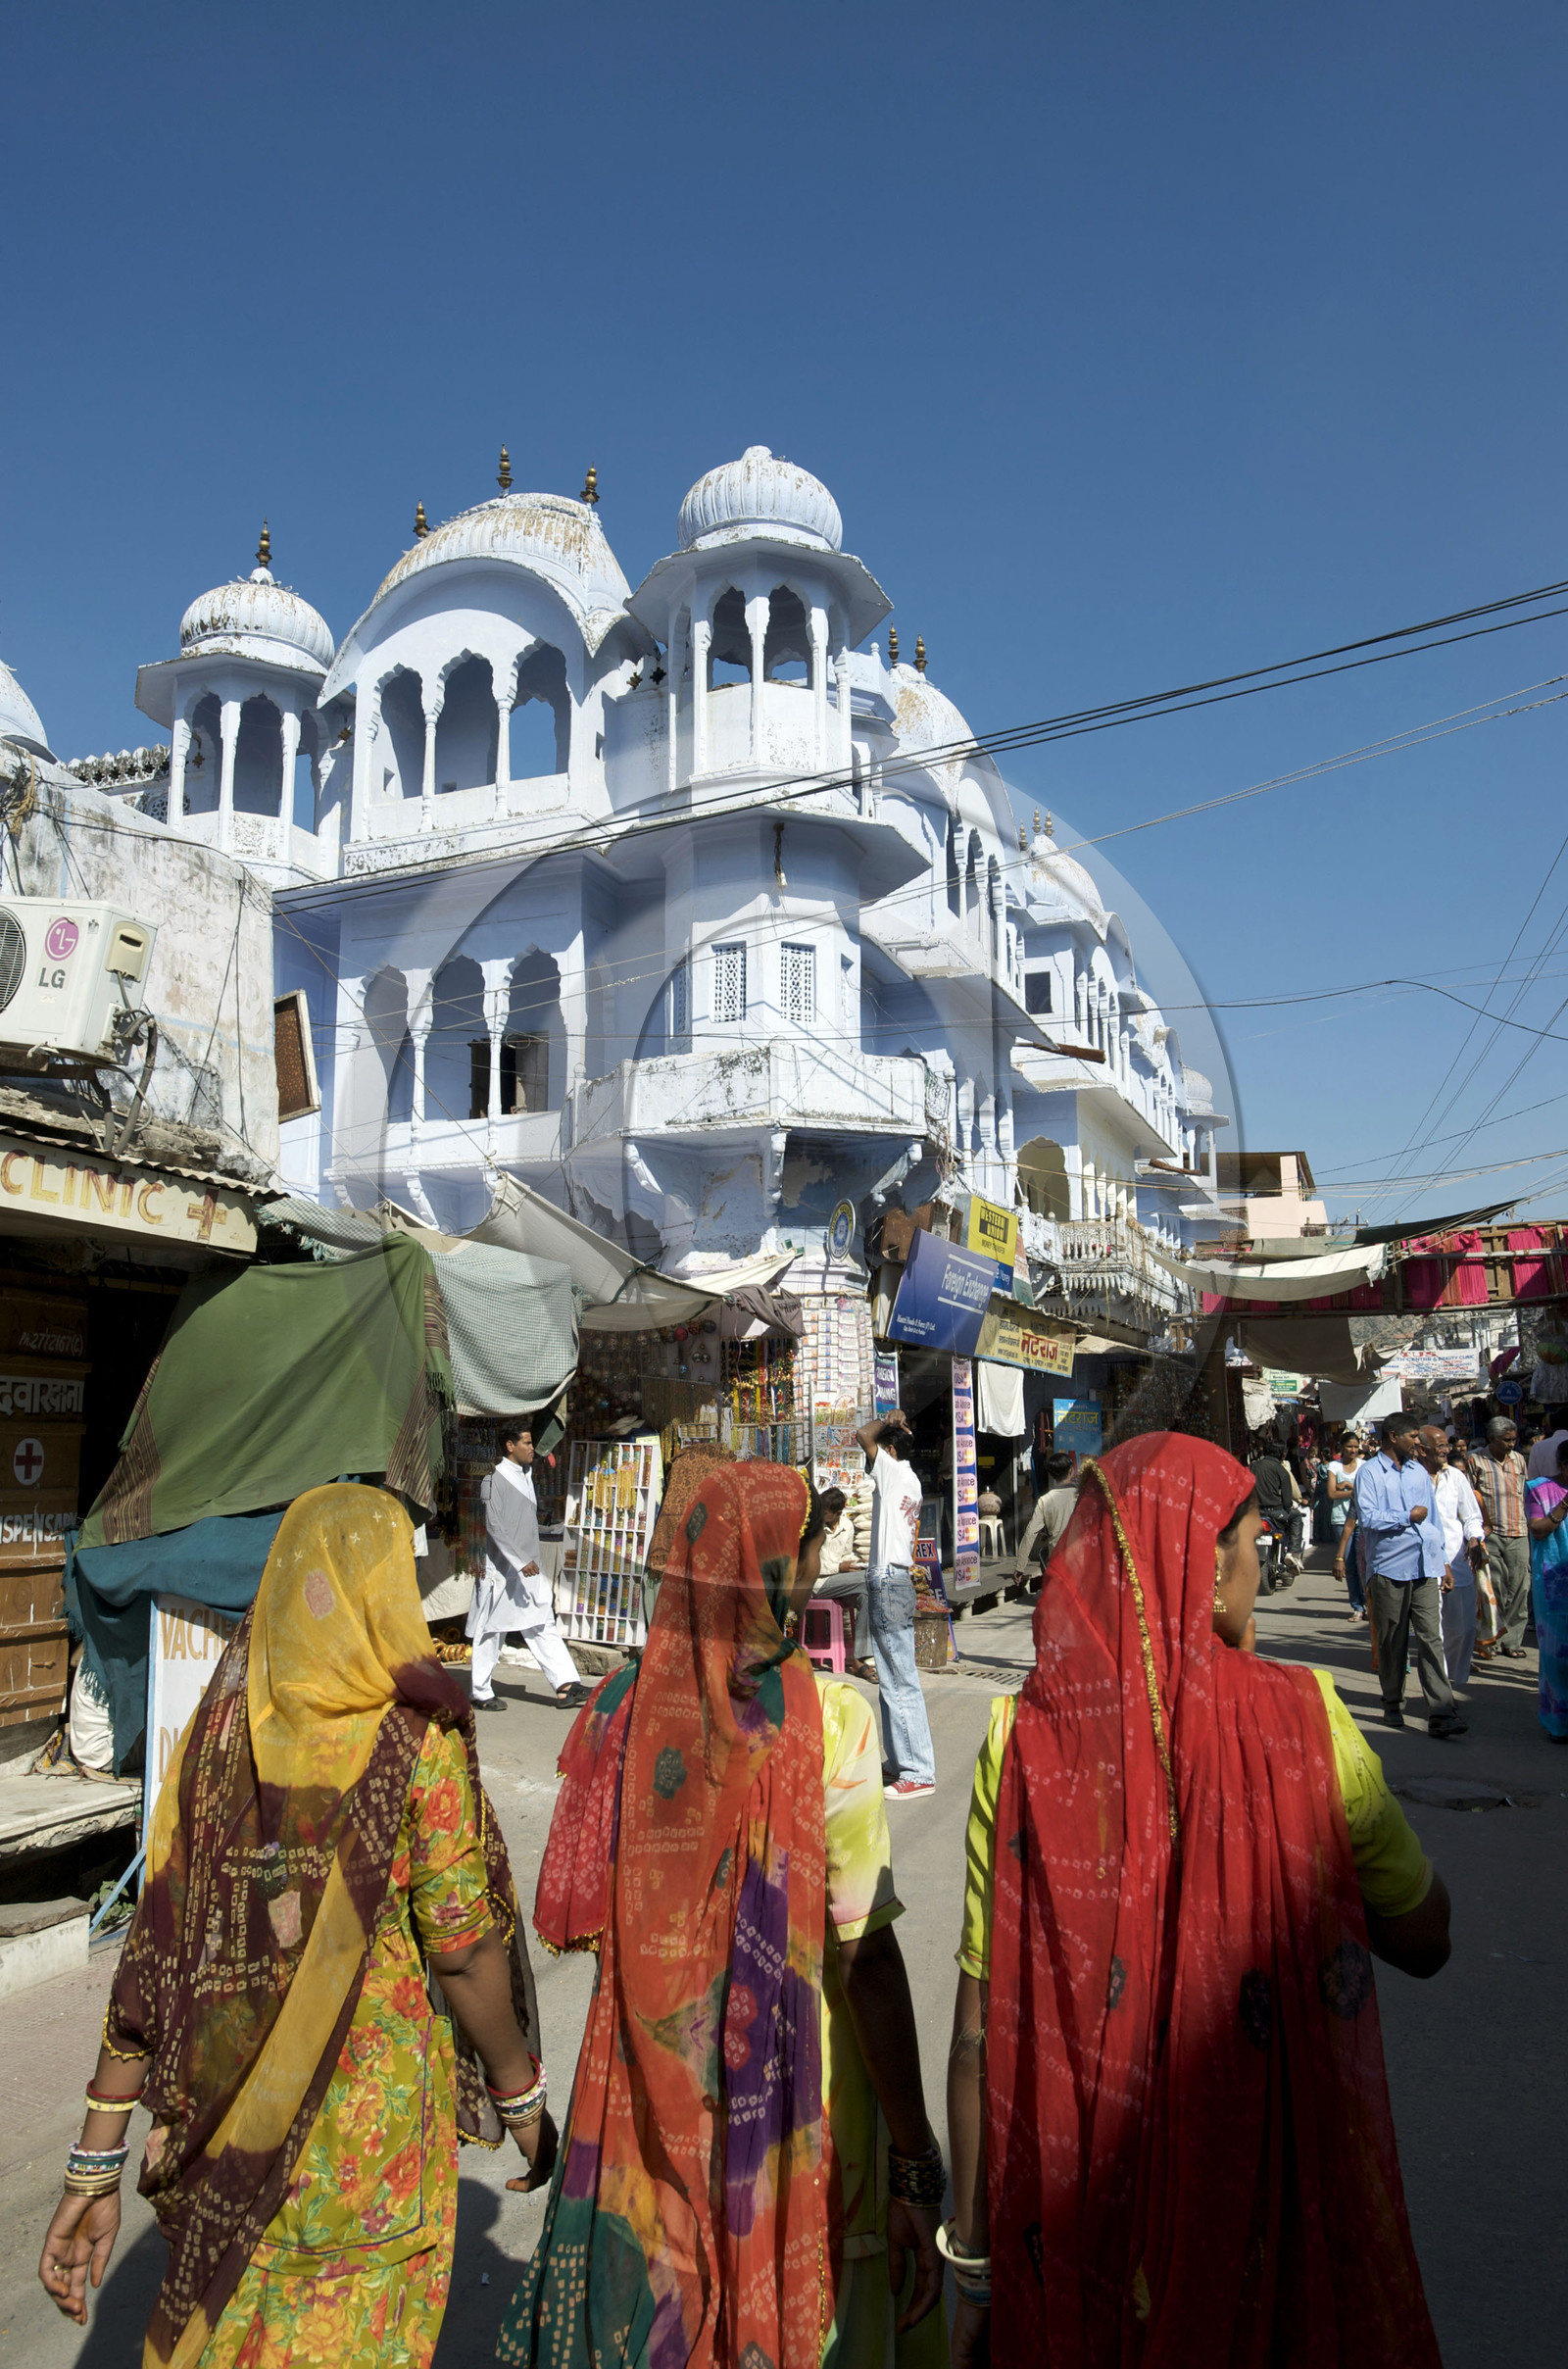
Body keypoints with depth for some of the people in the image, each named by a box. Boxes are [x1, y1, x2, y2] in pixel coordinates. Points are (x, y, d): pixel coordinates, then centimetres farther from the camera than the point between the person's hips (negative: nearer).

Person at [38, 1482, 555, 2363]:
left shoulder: (221, 1730, -6)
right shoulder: (419, 1744, -18)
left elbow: (155, 1947, -6)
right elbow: (463, 1952, -14)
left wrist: (97, 2166, 0)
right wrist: (522, 2097, 2)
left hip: (228, 2128, 4)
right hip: (369, 2122, -4)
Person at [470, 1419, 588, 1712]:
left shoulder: (526, 1475, 14)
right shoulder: (495, 1479, -11)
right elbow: (494, 1526, -18)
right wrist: (520, 1561, -23)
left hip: (529, 1566, 8)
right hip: (502, 1567, -8)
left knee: (544, 1627, 2)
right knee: (492, 1632, 2)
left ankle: (566, 1685, -2)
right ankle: (481, 1692, 13)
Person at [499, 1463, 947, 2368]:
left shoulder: (625, 1707, -7)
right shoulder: (828, 1718, -20)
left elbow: (579, 1917, 2)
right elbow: (869, 1958, -19)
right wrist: (916, 2169, -13)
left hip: (644, 2105, 4)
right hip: (790, 2112, -4)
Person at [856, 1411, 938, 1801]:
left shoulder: (896, 1474, -13)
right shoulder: (908, 1481, 16)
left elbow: (863, 1435, -18)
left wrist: (887, 1420, -7)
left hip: (889, 1582, -10)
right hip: (892, 1580, 10)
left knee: (901, 1681, -7)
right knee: (891, 1680, 16)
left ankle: (919, 1773, -4)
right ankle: (899, 1760, 24)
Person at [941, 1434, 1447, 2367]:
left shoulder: (1022, 1742, -14)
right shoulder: (1303, 1718, -17)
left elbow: (979, 2031, -9)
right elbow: (1425, 1941, -1)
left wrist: (973, 2261, 2)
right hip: (1279, 2212, -1)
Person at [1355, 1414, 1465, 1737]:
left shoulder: (1418, 1472, 17)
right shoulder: (1369, 1473, -3)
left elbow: (1432, 1516, 21)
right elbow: (1367, 1517, -14)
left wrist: (1442, 1558, 16)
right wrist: (1408, 1516, -6)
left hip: (1425, 1566, 4)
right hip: (1388, 1568, -4)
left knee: (1431, 1638, -6)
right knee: (1391, 1641, 7)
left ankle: (1441, 1713, -10)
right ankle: (1393, 1704, 22)